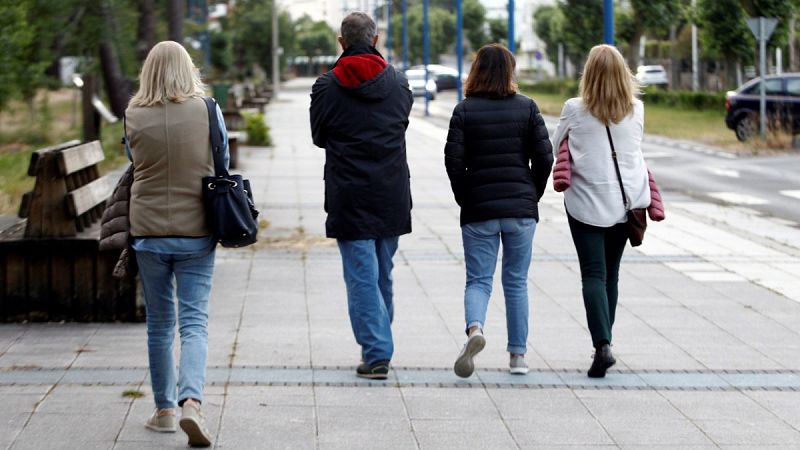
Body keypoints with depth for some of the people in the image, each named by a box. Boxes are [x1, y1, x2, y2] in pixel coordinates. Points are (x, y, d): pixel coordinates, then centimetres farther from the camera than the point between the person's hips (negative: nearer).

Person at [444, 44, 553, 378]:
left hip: (479, 211, -1)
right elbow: (544, 158, -2)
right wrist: (532, 196, 11)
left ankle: (475, 328, -26)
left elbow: (454, 161, -7)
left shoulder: (464, 110, -2)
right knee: (516, 281, 11)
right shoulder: (526, 107, 1)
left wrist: (465, 200, 5)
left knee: (478, 280, 4)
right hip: (521, 209, 1)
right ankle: (518, 355, 12)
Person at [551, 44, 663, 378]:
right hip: (626, 201, 3)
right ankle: (604, 342, 21)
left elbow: (556, 147, 5)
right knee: (610, 274, 15)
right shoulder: (636, 110, -2)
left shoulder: (575, 110, -9)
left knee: (593, 274, -4)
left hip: (586, 203, -3)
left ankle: (602, 344, -21)